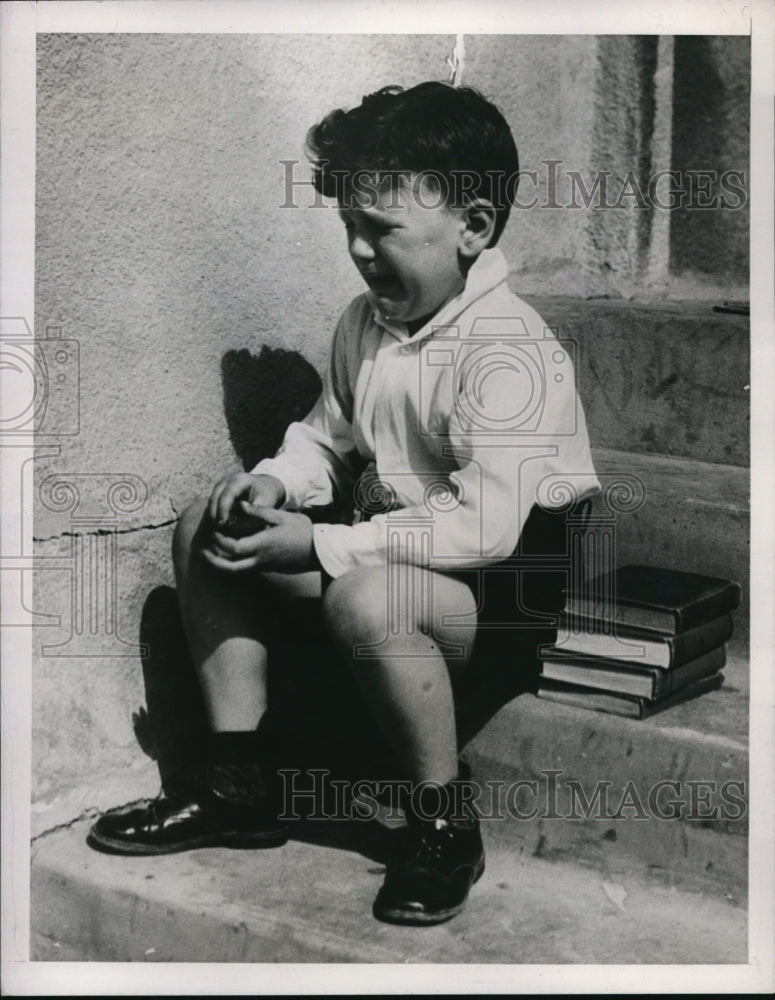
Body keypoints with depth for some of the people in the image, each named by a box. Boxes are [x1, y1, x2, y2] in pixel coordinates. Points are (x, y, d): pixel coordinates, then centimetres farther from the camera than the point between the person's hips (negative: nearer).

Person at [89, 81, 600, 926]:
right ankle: (238, 787, 7)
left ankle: (446, 825, -13)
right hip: (384, 543, 9)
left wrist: (316, 546, -27)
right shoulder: (365, 323, 3)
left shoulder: (509, 349, -23)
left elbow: (483, 527, -30)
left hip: (513, 586, -9)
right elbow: (326, 438, 18)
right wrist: (277, 481, -6)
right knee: (202, 530, 5)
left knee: (364, 597, -39)